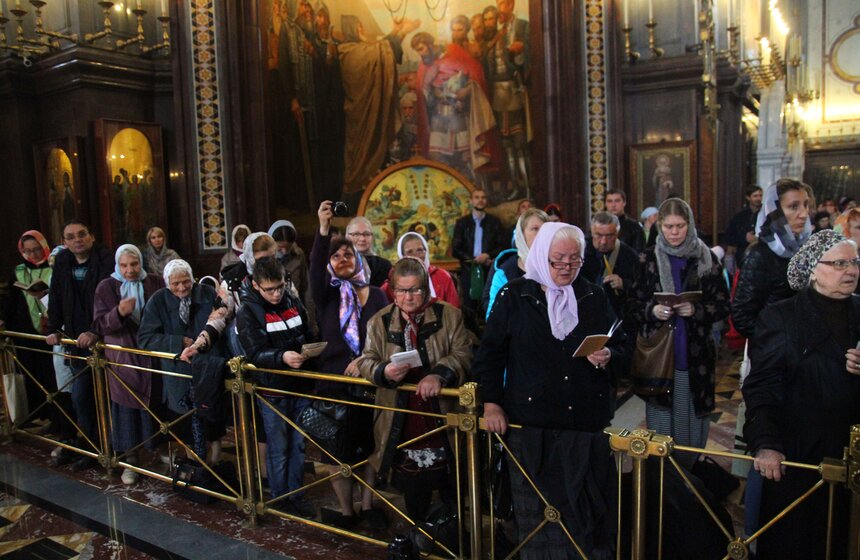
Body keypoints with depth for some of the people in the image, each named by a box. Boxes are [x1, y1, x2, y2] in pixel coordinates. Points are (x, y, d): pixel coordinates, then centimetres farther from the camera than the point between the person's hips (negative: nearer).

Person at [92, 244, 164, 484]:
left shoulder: (155, 283, 1)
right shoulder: (106, 287, 0)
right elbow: (99, 325, -5)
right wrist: (119, 313, -24)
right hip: (122, 359, 0)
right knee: (127, 406, 5)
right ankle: (130, 459, 18)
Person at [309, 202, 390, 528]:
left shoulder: (376, 294, 6)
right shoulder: (327, 294, 2)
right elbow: (315, 269, -18)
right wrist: (323, 230, -31)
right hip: (334, 381, -1)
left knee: (370, 446, 10)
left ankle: (368, 506, 28)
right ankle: (346, 512, 23)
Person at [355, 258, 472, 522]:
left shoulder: (449, 315, -1)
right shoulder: (380, 322, 5)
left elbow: (463, 354, -7)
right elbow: (366, 361, 2)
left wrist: (440, 374, -26)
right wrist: (384, 372, -20)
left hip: (443, 417, -1)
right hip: (402, 421, 2)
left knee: (450, 485, 11)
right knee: (413, 488, 14)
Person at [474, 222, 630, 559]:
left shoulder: (594, 297, 8)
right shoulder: (514, 295, 1)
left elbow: (623, 350, 12)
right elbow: (490, 352, 4)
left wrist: (608, 357, -10)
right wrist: (491, 402, -1)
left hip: (588, 426, 2)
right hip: (533, 427, -2)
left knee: (589, 511, 10)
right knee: (539, 513, 9)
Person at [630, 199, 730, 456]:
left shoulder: (707, 259, 3)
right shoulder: (647, 260, 2)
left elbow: (723, 306, 3)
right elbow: (633, 304, 6)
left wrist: (697, 310, -15)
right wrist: (652, 310, -14)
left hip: (696, 355, 1)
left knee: (693, 429, 9)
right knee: (660, 428, 6)